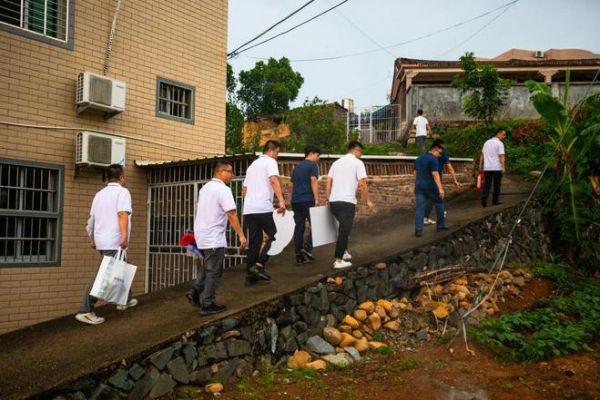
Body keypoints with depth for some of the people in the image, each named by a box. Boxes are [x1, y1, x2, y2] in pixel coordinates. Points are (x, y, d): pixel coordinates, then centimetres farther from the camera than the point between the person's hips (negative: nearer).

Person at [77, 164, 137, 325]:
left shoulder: (99, 194, 18)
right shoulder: (122, 192, -6)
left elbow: (92, 219, 20)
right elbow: (122, 214, -22)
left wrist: (92, 239, 30)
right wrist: (125, 236, -32)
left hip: (102, 241, 9)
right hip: (114, 242, -9)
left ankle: (125, 300, 35)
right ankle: (85, 311, -12)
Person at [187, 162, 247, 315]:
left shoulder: (205, 188, 13)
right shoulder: (223, 189, -15)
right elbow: (231, 214, -22)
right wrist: (241, 235, -21)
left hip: (201, 235, 9)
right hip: (214, 238, -9)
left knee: (208, 267, 23)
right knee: (213, 271, 0)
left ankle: (195, 292, 15)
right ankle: (207, 305, 5)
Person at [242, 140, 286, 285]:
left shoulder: (253, 164, 26)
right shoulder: (270, 162, 2)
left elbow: (244, 188, 28)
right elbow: (273, 180, -17)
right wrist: (281, 201, -23)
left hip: (248, 209, 7)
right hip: (263, 208, -7)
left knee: (254, 241, 10)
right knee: (272, 236, 4)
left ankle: (250, 274, 9)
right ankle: (259, 265, -9)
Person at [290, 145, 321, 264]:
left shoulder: (297, 167, 22)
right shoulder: (312, 165, -1)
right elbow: (314, 182, -13)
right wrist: (317, 199, -16)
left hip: (295, 201, 7)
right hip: (307, 200, -7)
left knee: (299, 227, 6)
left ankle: (299, 256, 5)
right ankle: (307, 247, -14)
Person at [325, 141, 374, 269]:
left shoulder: (336, 162, 17)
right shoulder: (357, 163, -1)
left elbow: (328, 183, 14)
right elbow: (362, 184, -9)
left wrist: (328, 200, 21)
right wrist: (368, 201, 1)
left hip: (333, 201, 6)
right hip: (347, 202, -6)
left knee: (343, 228, 24)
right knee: (344, 230, -1)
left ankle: (343, 252, 29)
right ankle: (338, 261, -1)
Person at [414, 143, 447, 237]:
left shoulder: (418, 158, 13)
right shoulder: (433, 159, -11)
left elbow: (415, 172, 20)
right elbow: (435, 174, -20)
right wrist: (440, 188, -24)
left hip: (419, 186, 6)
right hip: (431, 187, -6)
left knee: (420, 208, 1)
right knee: (439, 204, 14)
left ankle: (418, 229, -8)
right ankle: (441, 225, 21)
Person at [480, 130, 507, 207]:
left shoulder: (487, 142, 12)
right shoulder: (499, 144, -7)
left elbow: (482, 155, 12)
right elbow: (501, 156, -16)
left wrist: (480, 165, 16)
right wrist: (503, 167, -19)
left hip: (487, 168, 4)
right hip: (497, 168, -4)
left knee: (487, 184, 5)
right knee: (496, 185, 8)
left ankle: (484, 198, -14)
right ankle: (495, 201, 12)